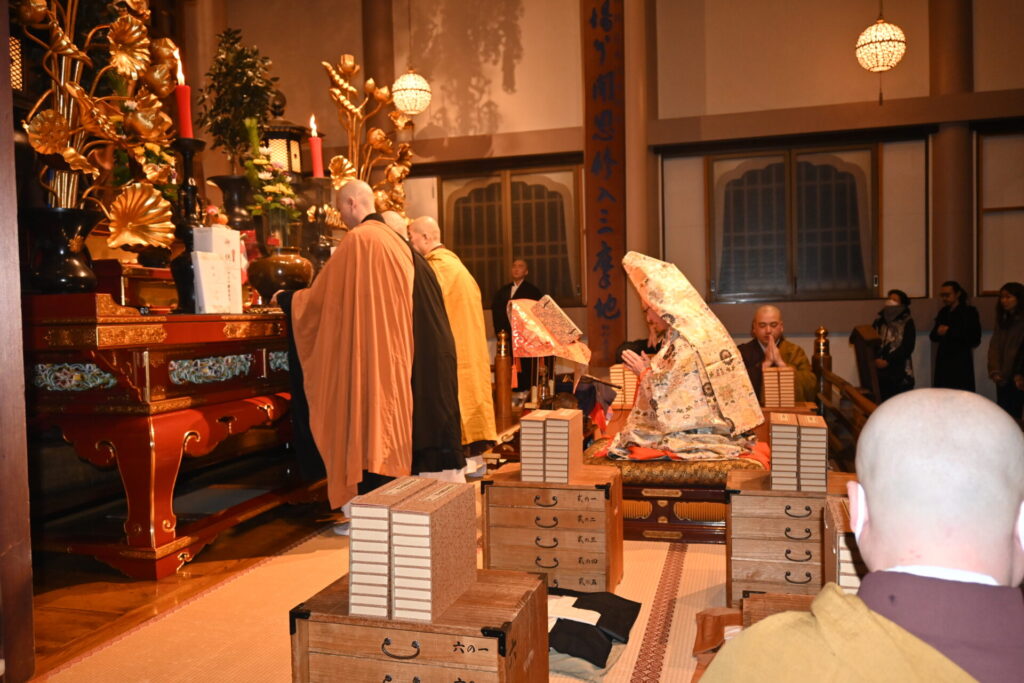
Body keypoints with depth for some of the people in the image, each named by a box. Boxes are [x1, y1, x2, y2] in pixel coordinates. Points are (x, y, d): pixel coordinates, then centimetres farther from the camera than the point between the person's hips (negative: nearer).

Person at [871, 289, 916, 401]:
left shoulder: (907, 322, 0)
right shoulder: (879, 321, 11)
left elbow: (907, 347, -8)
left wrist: (887, 361, -14)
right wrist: (875, 359, -9)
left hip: (901, 375, -3)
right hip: (881, 373, 3)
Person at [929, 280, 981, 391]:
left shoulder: (969, 312, -1)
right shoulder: (943, 312, 14)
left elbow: (975, 340, -7)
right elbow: (933, 336, 13)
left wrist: (950, 332, -12)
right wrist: (938, 332, -9)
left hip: (961, 365, -4)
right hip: (943, 363, 4)